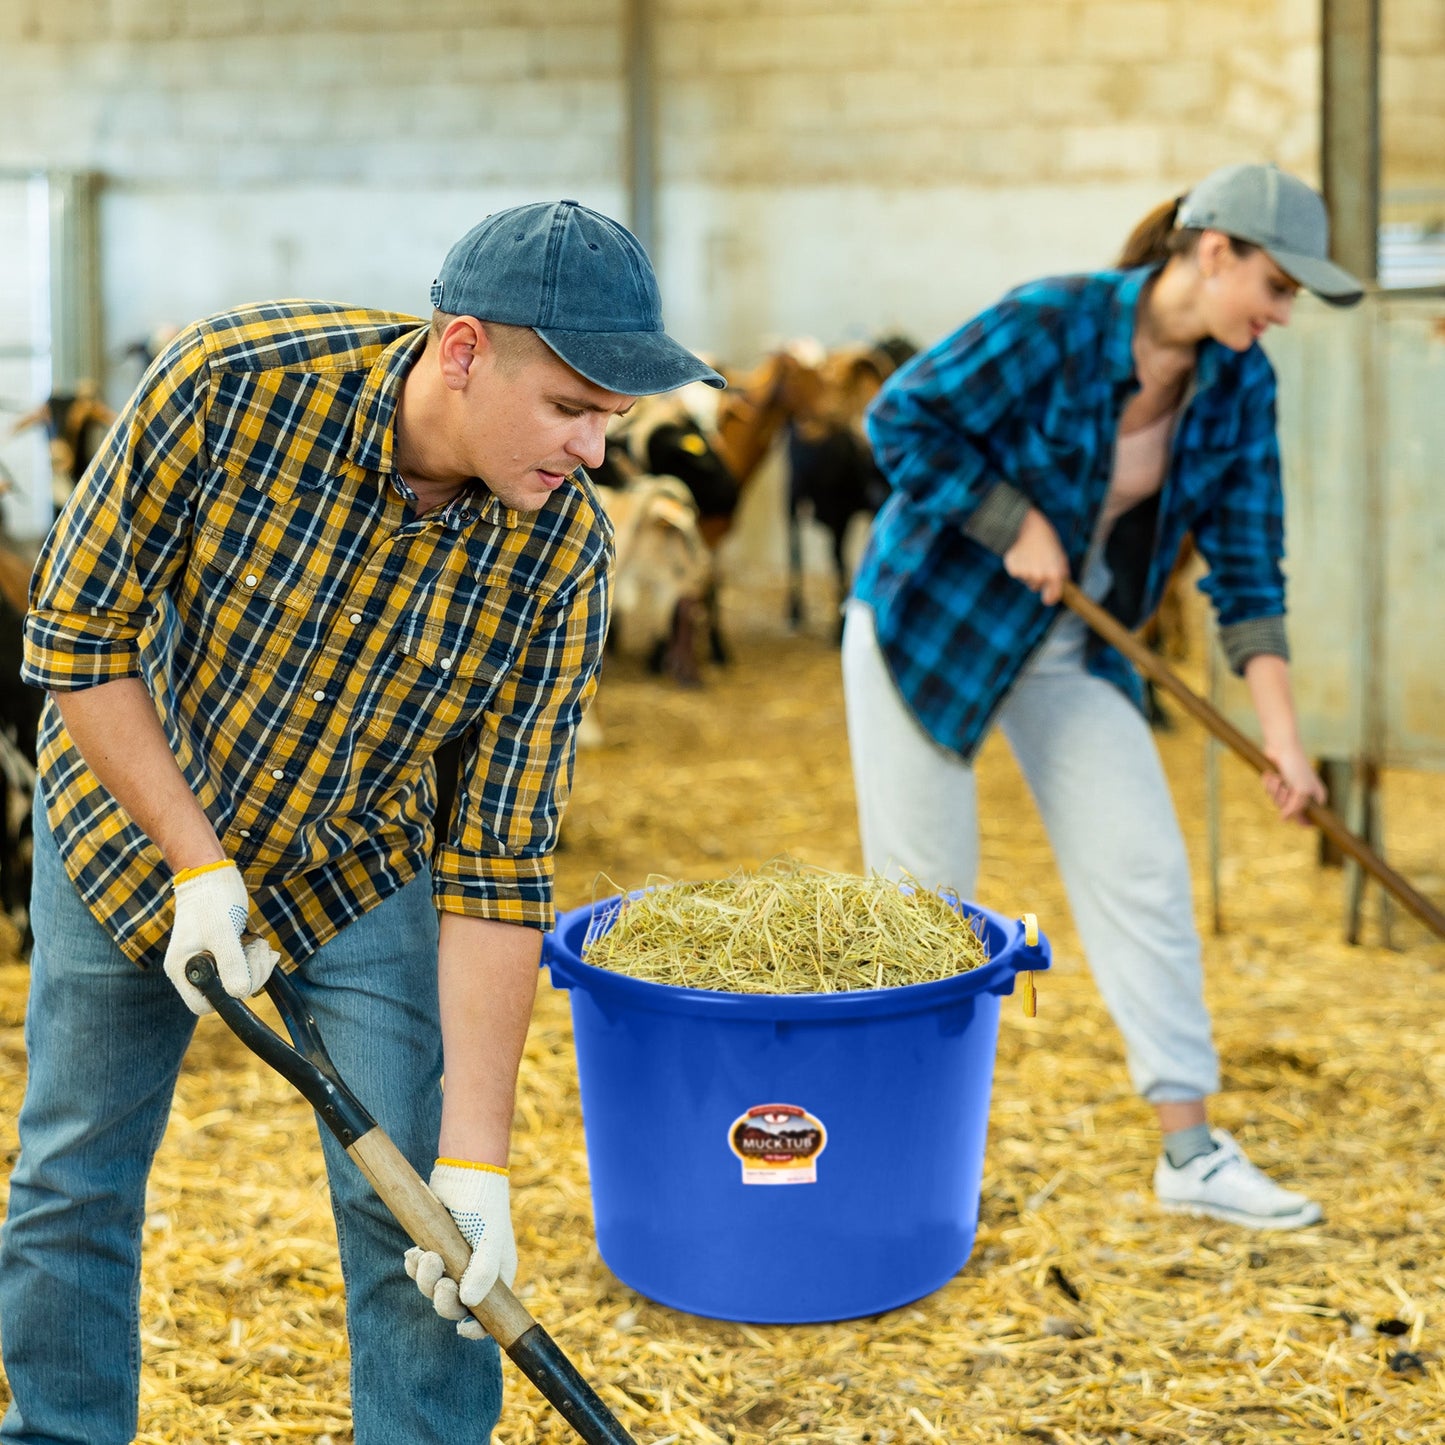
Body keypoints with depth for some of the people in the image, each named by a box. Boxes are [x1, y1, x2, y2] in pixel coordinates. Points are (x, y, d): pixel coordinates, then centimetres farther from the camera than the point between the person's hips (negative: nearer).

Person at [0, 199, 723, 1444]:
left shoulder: (562, 553, -25)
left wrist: (474, 1159, -22)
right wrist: (195, 866, -22)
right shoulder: (235, 381, -30)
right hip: (131, 820, 0)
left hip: (357, 869, 1)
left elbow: (499, 865, -21)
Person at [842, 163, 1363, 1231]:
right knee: (925, 889, 1)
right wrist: (1018, 523, -21)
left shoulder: (1238, 385, -5)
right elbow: (903, 419, -17)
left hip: (1076, 648, 5)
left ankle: (1191, 1153, 6)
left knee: (1145, 871, -2)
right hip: (932, 618, -5)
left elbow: (1247, 569, -4)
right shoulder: (1051, 324, -22)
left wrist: (1282, 735, -10)